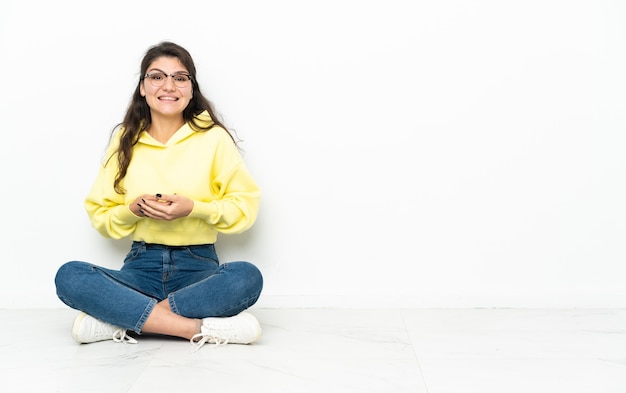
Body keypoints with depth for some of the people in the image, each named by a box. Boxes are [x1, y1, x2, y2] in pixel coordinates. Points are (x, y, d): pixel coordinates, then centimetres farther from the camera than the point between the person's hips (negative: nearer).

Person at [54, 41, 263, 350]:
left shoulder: (213, 137, -1)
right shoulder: (125, 140, 7)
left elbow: (246, 206, -2)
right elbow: (99, 214, 9)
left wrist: (194, 208, -17)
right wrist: (132, 210, -12)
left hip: (197, 266, -2)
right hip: (142, 265, 2)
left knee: (247, 277, -33)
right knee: (69, 277, -26)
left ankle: (119, 318, -25)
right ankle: (201, 328, -30)